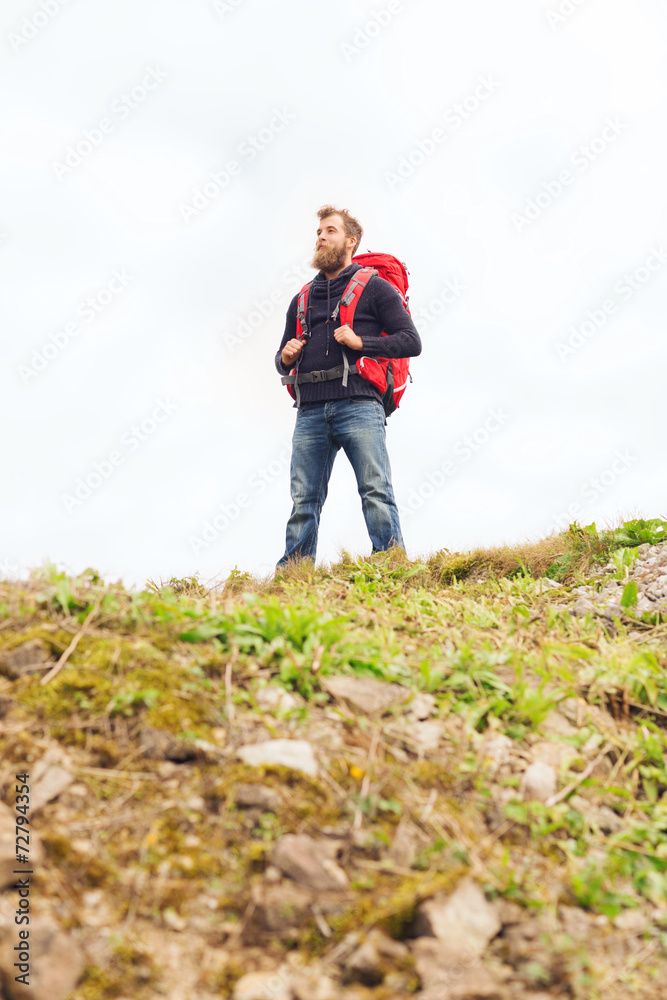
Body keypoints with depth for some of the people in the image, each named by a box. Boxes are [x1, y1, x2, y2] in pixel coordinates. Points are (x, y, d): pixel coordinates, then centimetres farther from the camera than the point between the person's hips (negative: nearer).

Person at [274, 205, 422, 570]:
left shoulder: (374, 287, 11)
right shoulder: (302, 300, 26)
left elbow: (411, 341, 3)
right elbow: (283, 359, 31)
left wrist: (360, 342, -9)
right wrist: (285, 357, 7)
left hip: (358, 405, -4)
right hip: (310, 410, 4)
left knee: (376, 493, -12)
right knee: (304, 500, 0)